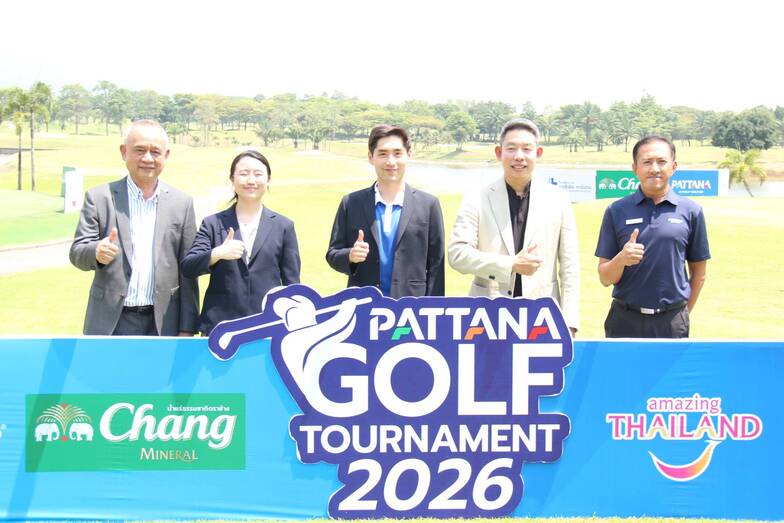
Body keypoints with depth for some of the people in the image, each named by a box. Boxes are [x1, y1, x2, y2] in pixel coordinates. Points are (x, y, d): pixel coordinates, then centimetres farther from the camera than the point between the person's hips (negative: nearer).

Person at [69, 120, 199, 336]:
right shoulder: (99, 197, 2)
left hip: (162, 324, 1)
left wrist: (187, 329, 2)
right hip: (112, 324, -1)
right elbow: (77, 252, -1)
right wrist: (97, 252, -25)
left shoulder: (181, 203, 6)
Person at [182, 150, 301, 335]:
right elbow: (188, 268, -2)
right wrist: (216, 254, -21)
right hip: (220, 328, 0)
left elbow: (291, 284, 9)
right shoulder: (213, 224, 8)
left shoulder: (283, 226, 8)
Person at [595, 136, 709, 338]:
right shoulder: (617, 211, 2)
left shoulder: (691, 211, 3)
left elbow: (698, 273, 10)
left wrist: (682, 316, 8)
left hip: (672, 323, 0)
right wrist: (621, 259, -17)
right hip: (625, 321, 0)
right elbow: (605, 278, 2)